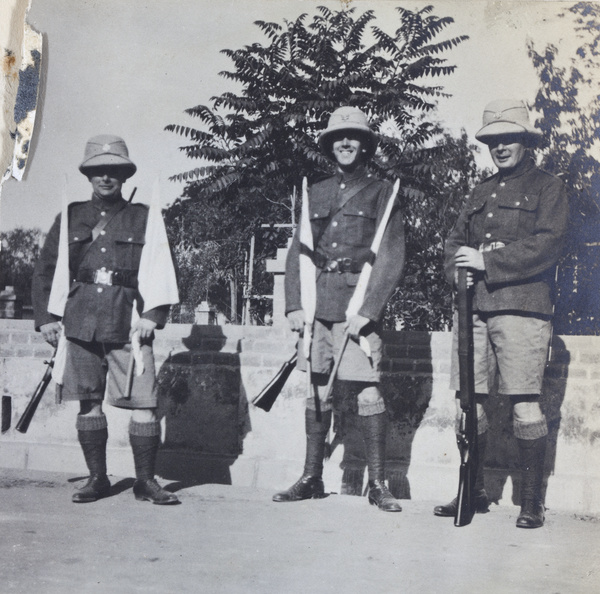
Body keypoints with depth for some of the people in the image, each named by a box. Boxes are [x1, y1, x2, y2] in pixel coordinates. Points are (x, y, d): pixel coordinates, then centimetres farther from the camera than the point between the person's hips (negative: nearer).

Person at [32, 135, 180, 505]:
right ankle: (97, 478, 18)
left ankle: (146, 480, 4)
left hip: (128, 321, -2)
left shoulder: (144, 217, 9)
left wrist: (153, 317, -7)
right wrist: (46, 317, 7)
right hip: (79, 320, 2)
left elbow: (163, 272, 5)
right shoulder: (70, 217, 15)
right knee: (88, 402, 6)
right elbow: (45, 271, 16)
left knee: (143, 402, -7)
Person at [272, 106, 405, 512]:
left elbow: (393, 258, -3)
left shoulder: (382, 193, 4)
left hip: (358, 305, -4)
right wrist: (294, 305, 3)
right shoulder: (316, 194, 16)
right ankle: (312, 478, 19)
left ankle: (378, 483, 4)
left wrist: (366, 311, -12)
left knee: (368, 392, -6)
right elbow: (297, 252, 15)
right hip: (317, 306, 4)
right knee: (317, 390, 9)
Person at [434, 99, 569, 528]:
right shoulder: (481, 193, 24)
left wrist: (487, 261, -13)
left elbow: (547, 244, -7)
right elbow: (455, 241, 20)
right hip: (474, 307, 6)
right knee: (468, 402, 5)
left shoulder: (548, 187, 6)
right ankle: (474, 492, 18)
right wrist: (459, 270, -3)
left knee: (525, 405, -7)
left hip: (522, 306, -5)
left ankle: (532, 501, 3)